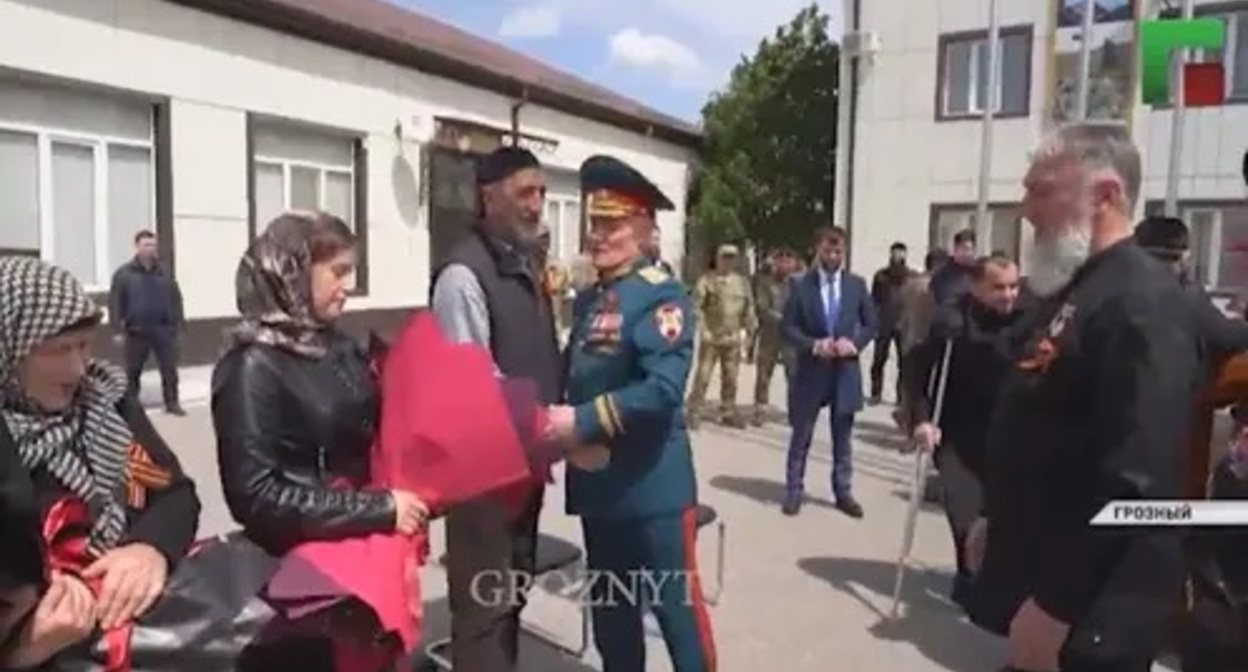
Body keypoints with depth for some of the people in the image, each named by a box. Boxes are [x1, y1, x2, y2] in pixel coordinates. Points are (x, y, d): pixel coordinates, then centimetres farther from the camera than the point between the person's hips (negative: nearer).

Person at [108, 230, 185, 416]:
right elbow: (115, 303, -3)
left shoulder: (164, 273, 8)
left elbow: (176, 299, 9)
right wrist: (119, 330, -8)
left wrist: (177, 324, 3)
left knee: (169, 368, 4)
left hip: (163, 330, 2)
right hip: (136, 331, -2)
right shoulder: (123, 273, -1)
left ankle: (172, 402, 13)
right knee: (132, 371, 7)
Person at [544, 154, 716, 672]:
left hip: (653, 486, -7)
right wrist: (559, 423, 1)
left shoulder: (663, 296, -12)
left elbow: (663, 389, -23)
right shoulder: (587, 301, 11)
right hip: (599, 485, 7)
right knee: (610, 611, 19)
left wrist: (582, 421, -22)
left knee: (676, 606, 5)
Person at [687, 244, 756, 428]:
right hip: (711, 338, -4)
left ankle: (728, 412, 22)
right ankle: (694, 412, 4)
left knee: (731, 378, 11)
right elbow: (696, 306, -7)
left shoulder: (742, 282, 9)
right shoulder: (706, 280, -3)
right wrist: (703, 330, -15)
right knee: (703, 376, -3)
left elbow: (749, 308, 13)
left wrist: (747, 330, 6)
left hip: (733, 339, 4)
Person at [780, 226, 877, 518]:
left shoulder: (857, 285, 4)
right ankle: (793, 491, 18)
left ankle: (843, 492, 23)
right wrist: (814, 345, -19)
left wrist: (855, 343, -11)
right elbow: (789, 328, -4)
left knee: (843, 436, 12)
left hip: (846, 369, 2)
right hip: (811, 369, -2)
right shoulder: (801, 286, -4)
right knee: (801, 436, 7)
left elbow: (871, 324, 8)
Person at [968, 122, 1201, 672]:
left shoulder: (1143, 303, -22)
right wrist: (998, 520, 19)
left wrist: (1055, 606, -24)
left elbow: (1135, 483, -28)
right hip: (1040, 568, 9)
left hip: (1086, 614, -9)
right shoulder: (1072, 289, 10)